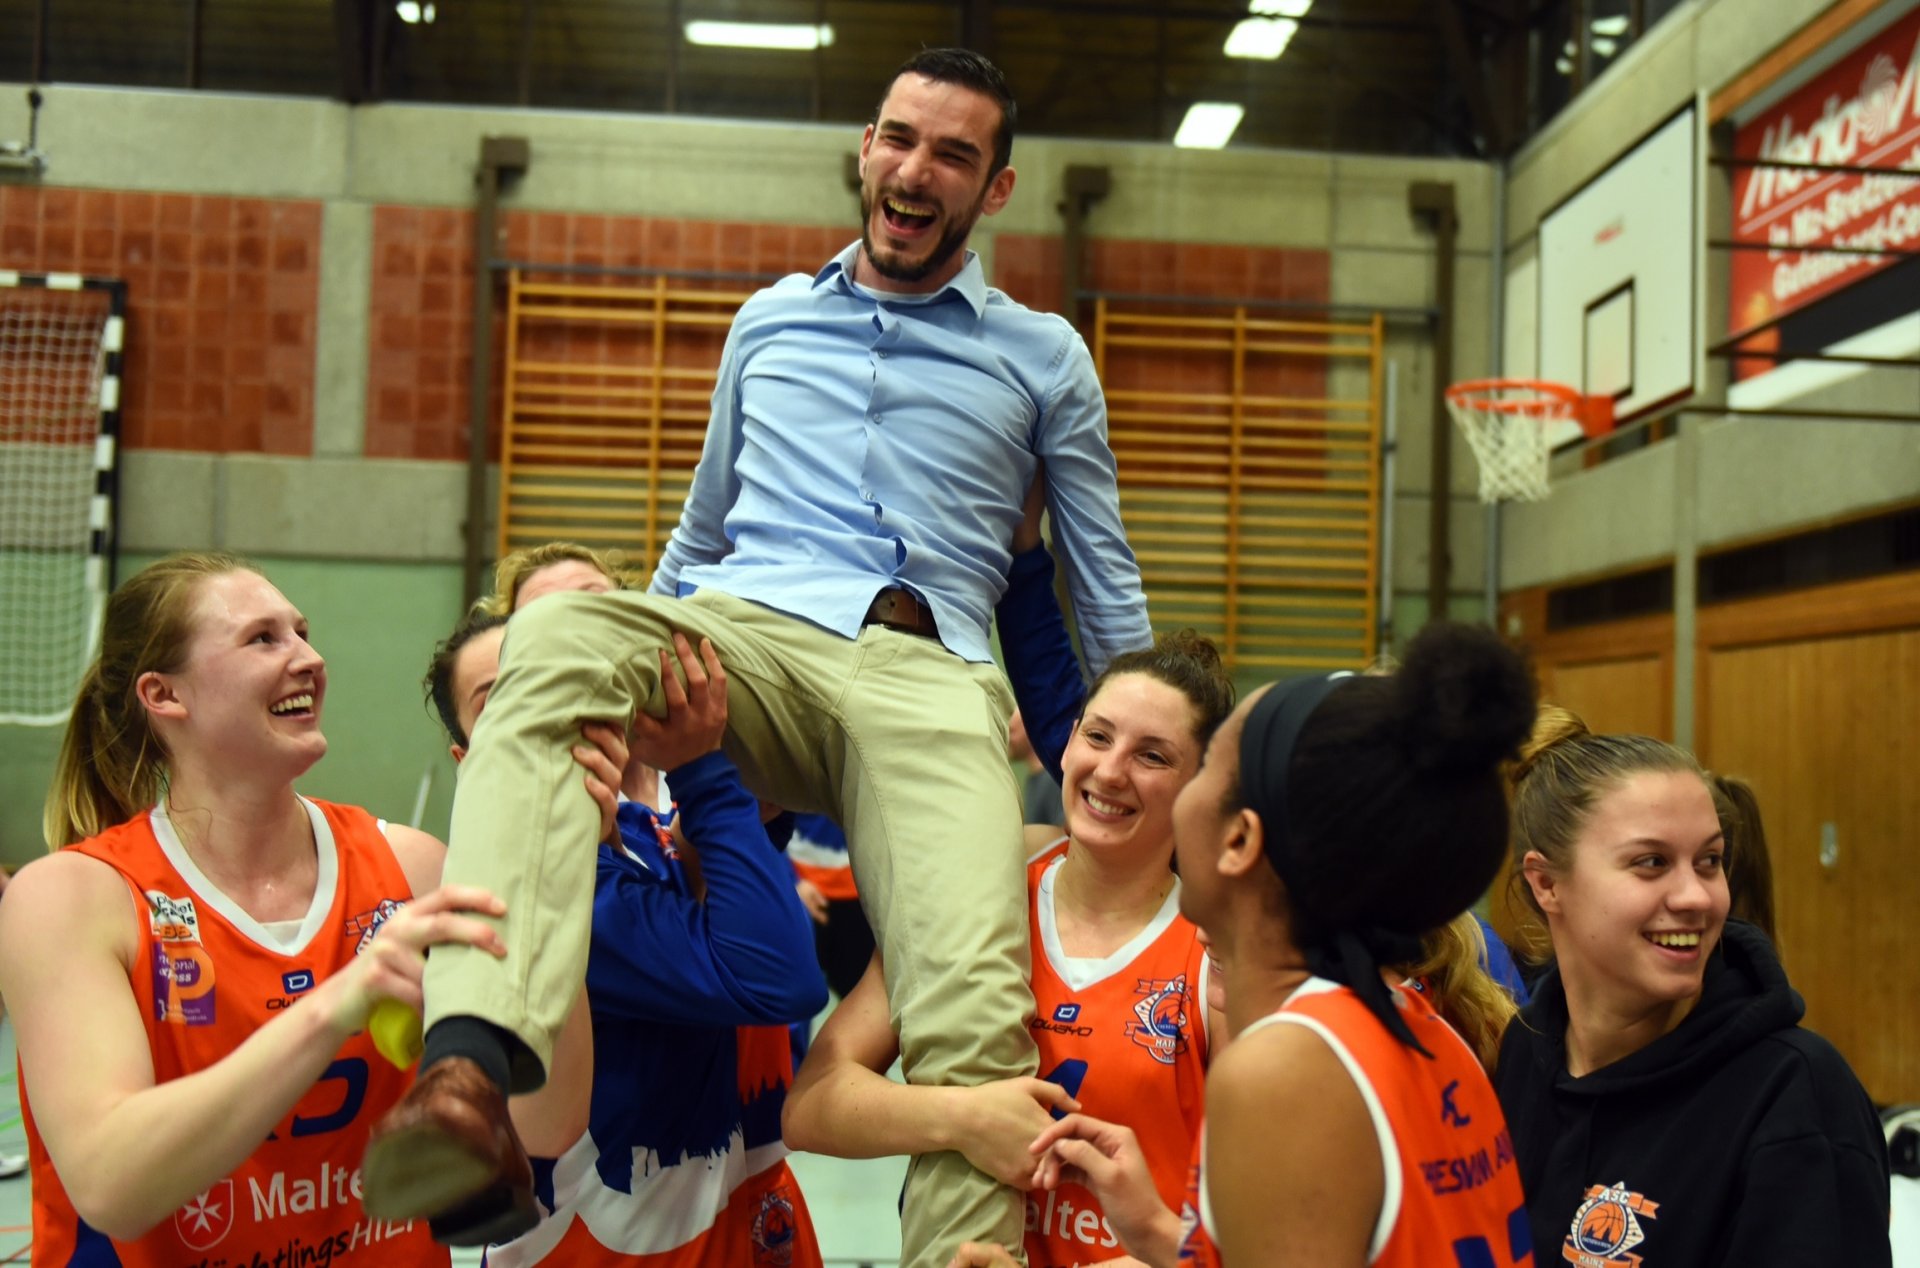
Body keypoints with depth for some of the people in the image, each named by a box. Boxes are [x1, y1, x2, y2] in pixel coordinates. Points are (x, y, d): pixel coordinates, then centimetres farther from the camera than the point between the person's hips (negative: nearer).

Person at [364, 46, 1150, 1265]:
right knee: (558, 636, -36)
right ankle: (469, 1072, -52)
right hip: (740, 637, 1)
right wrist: (640, 663, 28)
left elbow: (1107, 583, 23)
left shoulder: (1046, 358, 22)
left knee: (979, 1013, -29)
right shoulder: (769, 321, 28)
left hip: (928, 675, -1)